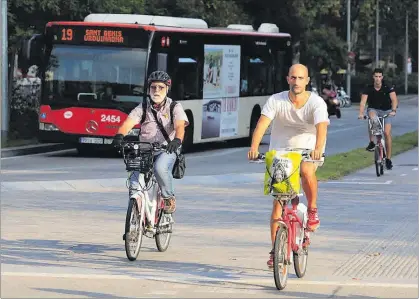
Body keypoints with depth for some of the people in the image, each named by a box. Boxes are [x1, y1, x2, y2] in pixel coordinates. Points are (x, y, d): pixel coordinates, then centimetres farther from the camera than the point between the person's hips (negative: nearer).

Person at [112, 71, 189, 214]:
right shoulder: (143, 107, 5)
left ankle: (169, 198, -10)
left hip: (167, 149, -3)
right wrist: (120, 135, -32)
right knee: (134, 185, -14)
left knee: (160, 168, -34)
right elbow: (129, 122, -10)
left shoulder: (174, 107, 0)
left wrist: (177, 140, -40)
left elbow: (180, 125, -17)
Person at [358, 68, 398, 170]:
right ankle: (371, 142, -27)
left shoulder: (388, 88, -13)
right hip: (373, 110, 0)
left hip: (386, 111, 0)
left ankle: (388, 159, -3)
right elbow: (363, 101, -21)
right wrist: (361, 113, -38)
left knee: (387, 133, -13)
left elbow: (394, 99, -25)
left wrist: (393, 110, -43)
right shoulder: (368, 88, -12)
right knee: (372, 118, -37)